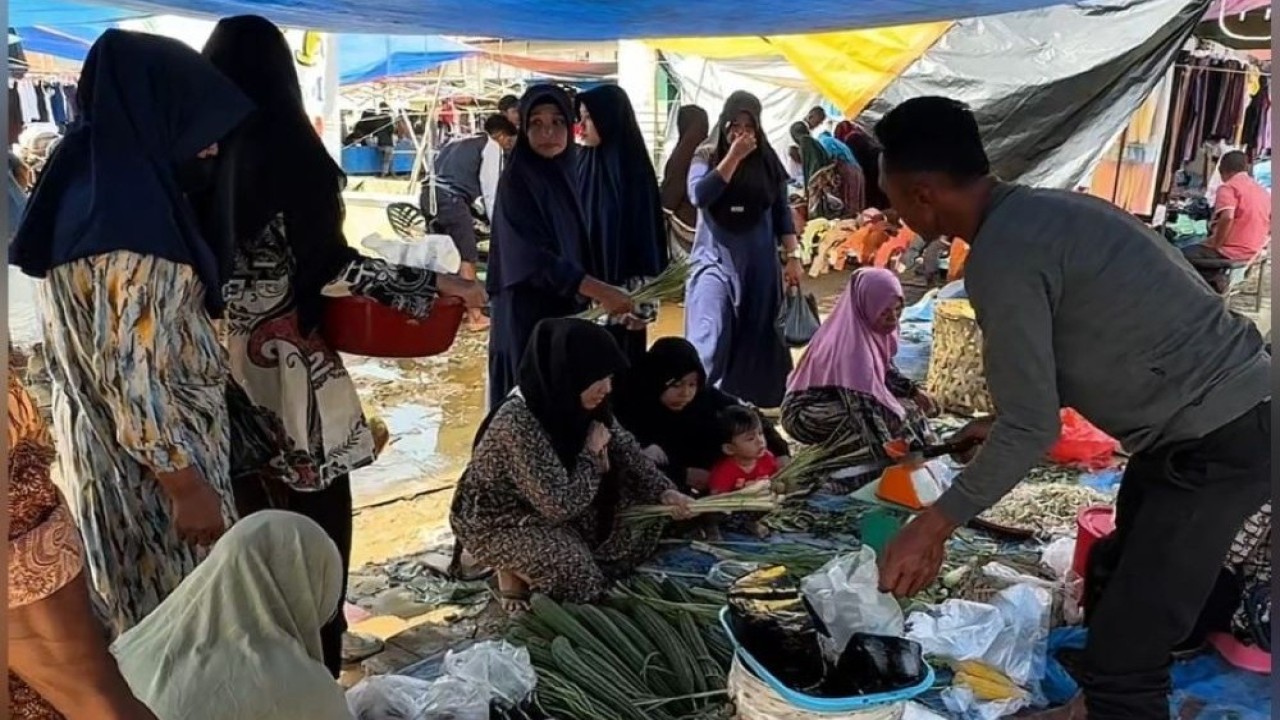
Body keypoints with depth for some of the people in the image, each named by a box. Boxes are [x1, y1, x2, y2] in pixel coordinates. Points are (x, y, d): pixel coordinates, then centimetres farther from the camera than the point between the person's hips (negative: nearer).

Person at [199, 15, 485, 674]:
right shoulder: (292, 155, -12)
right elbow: (330, 268, -17)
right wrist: (437, 285, -13)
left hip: (216, 351, 5)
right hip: (287, 356, -5)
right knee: (313, 507, 9)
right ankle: (314, 652, 21)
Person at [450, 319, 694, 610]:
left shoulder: (571, 402, -11)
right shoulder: (518, 423, -36)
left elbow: (623, 447, 3)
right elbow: (561, 505, -33)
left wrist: (664, 491, -9)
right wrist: (592, 454, -21)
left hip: (549, 505, 8)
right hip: (496, 523, -8)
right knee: (579, 578, -25)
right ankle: (515, 570, 3)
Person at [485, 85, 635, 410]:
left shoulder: (567, 172, 7)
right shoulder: (516, 181, -15)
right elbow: (536, 257, -24)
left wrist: (589, 295, 7)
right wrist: (600, 291, -30)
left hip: (570, 308, 7)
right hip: (529, 313, -7)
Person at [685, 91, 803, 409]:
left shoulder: (768, 161, 4)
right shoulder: (706, 156, -2)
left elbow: (782, 212, 8)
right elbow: (699, 195, -20)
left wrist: (792, 256, 2)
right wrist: (733, 156, -21)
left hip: (759, 262, 3)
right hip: (716, 258, -2)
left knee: (755, 337, 8)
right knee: (710, 336, -12)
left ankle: (751, 405, 21)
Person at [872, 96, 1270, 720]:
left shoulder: (1001, 257, -22)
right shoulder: (1041, 211, 8)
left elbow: (1032, 431, -21)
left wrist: (935, 524, -13)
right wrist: (1005, 424, 25)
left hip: (1217, 443, -10)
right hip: (1229, 415, 10)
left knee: (1121, 661, -6)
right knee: (1128, 574, 27)